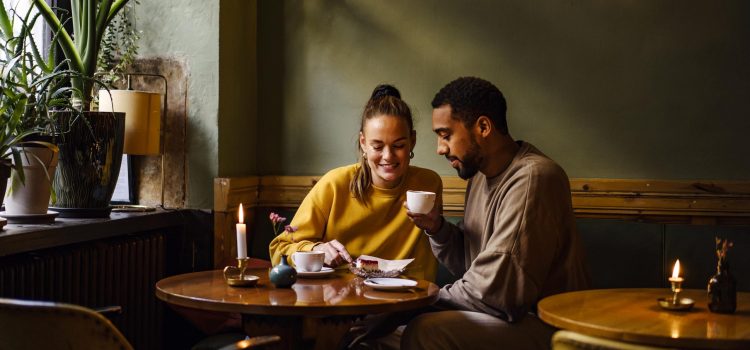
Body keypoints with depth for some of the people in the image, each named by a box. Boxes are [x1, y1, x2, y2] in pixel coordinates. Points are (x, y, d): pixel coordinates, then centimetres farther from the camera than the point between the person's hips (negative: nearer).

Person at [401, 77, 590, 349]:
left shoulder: (532, 178, -19)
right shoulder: (481, 176, 10)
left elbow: (496, 290, -22)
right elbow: (466, 264, 16)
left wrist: (435, 297, -6)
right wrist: (437, 229, -2)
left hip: (545, 326, -8)